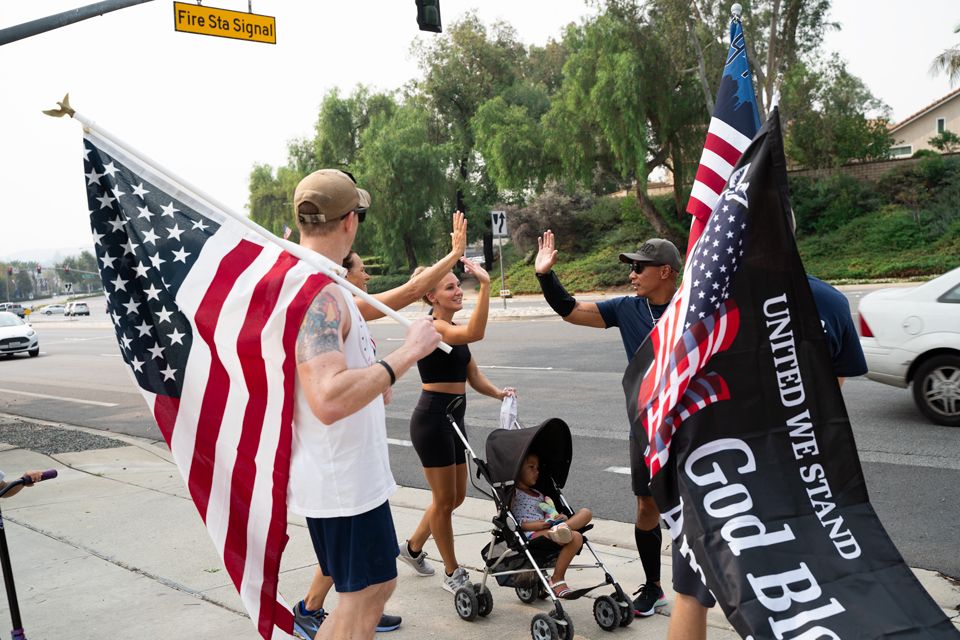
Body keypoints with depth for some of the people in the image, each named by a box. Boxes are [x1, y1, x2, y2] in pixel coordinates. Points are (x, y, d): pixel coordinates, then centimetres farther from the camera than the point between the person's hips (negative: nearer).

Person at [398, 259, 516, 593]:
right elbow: (475, 333, -34)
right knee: (444, 499, 3)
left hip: (454, 418, 9)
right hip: (432, 418, -9)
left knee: (456, 496, 18)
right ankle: (452, 572, 19)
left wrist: (498, 392, -7)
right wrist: (485, 284, -38)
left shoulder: (455, 330, 13)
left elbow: (473, 376, 11)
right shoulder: (430, 327, -15)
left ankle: (413, 547, 38)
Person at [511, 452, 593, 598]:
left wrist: (562, 518, 1)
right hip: (529, 535, -8)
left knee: (585, 512, -7)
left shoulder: (539, 495, 31)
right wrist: (540, 524, -17)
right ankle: (557, 580, -26)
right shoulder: (512, 493, 7)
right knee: (575, 538, -29)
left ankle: (561, 527, -36)